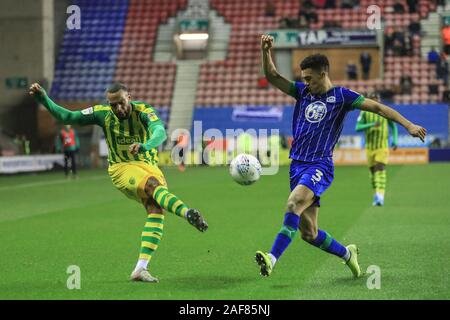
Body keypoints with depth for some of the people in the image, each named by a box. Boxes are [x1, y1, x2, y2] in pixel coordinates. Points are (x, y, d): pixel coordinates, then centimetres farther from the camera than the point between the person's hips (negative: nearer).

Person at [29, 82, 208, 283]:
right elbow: (66, 117, 1)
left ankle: (140, 269, -21)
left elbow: (160, 132, -33)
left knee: (157, 210, -18)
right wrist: (43, 98, -9)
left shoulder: (143, 111, -13)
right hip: (121, 168, -1)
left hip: (147, 165, 1)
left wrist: (145, 145, -54)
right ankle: (188, 213, -57)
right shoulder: (103, 114, -5)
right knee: (154, 184, -33)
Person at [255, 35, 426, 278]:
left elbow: (377, 107, -1)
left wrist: (408, 125, -8)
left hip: (320, 166, -6)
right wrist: (266, 52, -7)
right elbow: (272, 77, 10)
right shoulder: (302, 92, 14)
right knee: (308, 232, 6)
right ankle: (347, 254, 30)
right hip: (298, 165, 6)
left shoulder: (341, 95, 1)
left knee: (294, 203, -32)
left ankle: (272, 259, -39)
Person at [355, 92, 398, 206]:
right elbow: (358, 127, -11)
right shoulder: (364, 113, -2)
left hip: (383, 146, -2)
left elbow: (393, 126, 12)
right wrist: (372, 125, -25)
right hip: (370, 147, 2)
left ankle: (380, 196, -25)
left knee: (380, 170, -16)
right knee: (373, 171, 9)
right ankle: (376, 196, 26)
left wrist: (395, 140, 0)